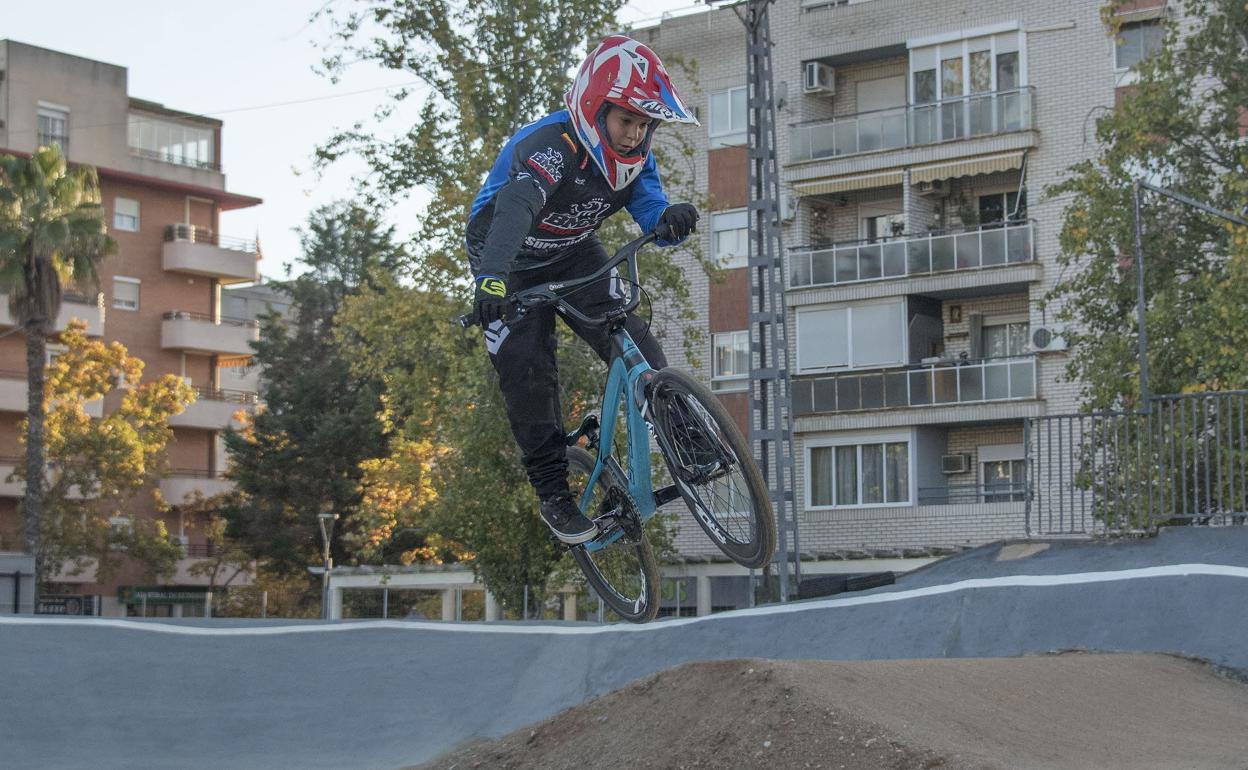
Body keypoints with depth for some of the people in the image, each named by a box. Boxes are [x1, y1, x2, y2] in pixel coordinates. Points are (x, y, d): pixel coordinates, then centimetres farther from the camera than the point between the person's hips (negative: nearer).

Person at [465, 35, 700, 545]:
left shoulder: (633, 155, -15)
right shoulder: (549, 148, -36)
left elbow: (653, 219, -22)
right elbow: (516, 207, -53)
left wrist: (672, 220, -48)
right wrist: (492, 279, -70)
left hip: (575, 258, 5)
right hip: (512, 268, -4)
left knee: (633, 346, -16)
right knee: (528, 375, -12)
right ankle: (553, 494, 2)